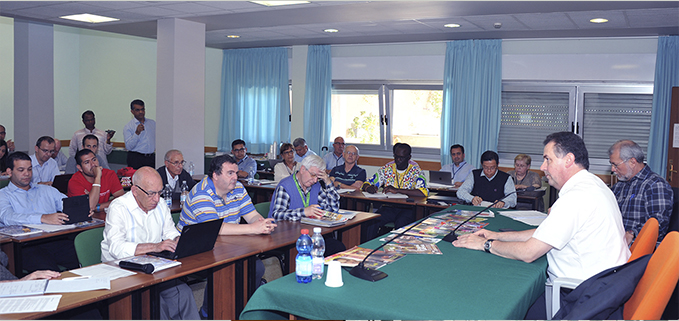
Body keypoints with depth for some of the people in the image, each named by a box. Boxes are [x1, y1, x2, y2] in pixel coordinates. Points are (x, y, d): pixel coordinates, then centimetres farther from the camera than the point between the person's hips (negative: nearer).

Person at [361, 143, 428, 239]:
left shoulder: (416, 171, -2)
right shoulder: (386, 169, 9)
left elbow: (424, 192, -19)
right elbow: (366, 184, 12)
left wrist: (397, 190, -24)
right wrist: (369, 188, -15)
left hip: (407, 208, -3)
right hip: (388, 207, 3)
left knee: (400, 225, -35)